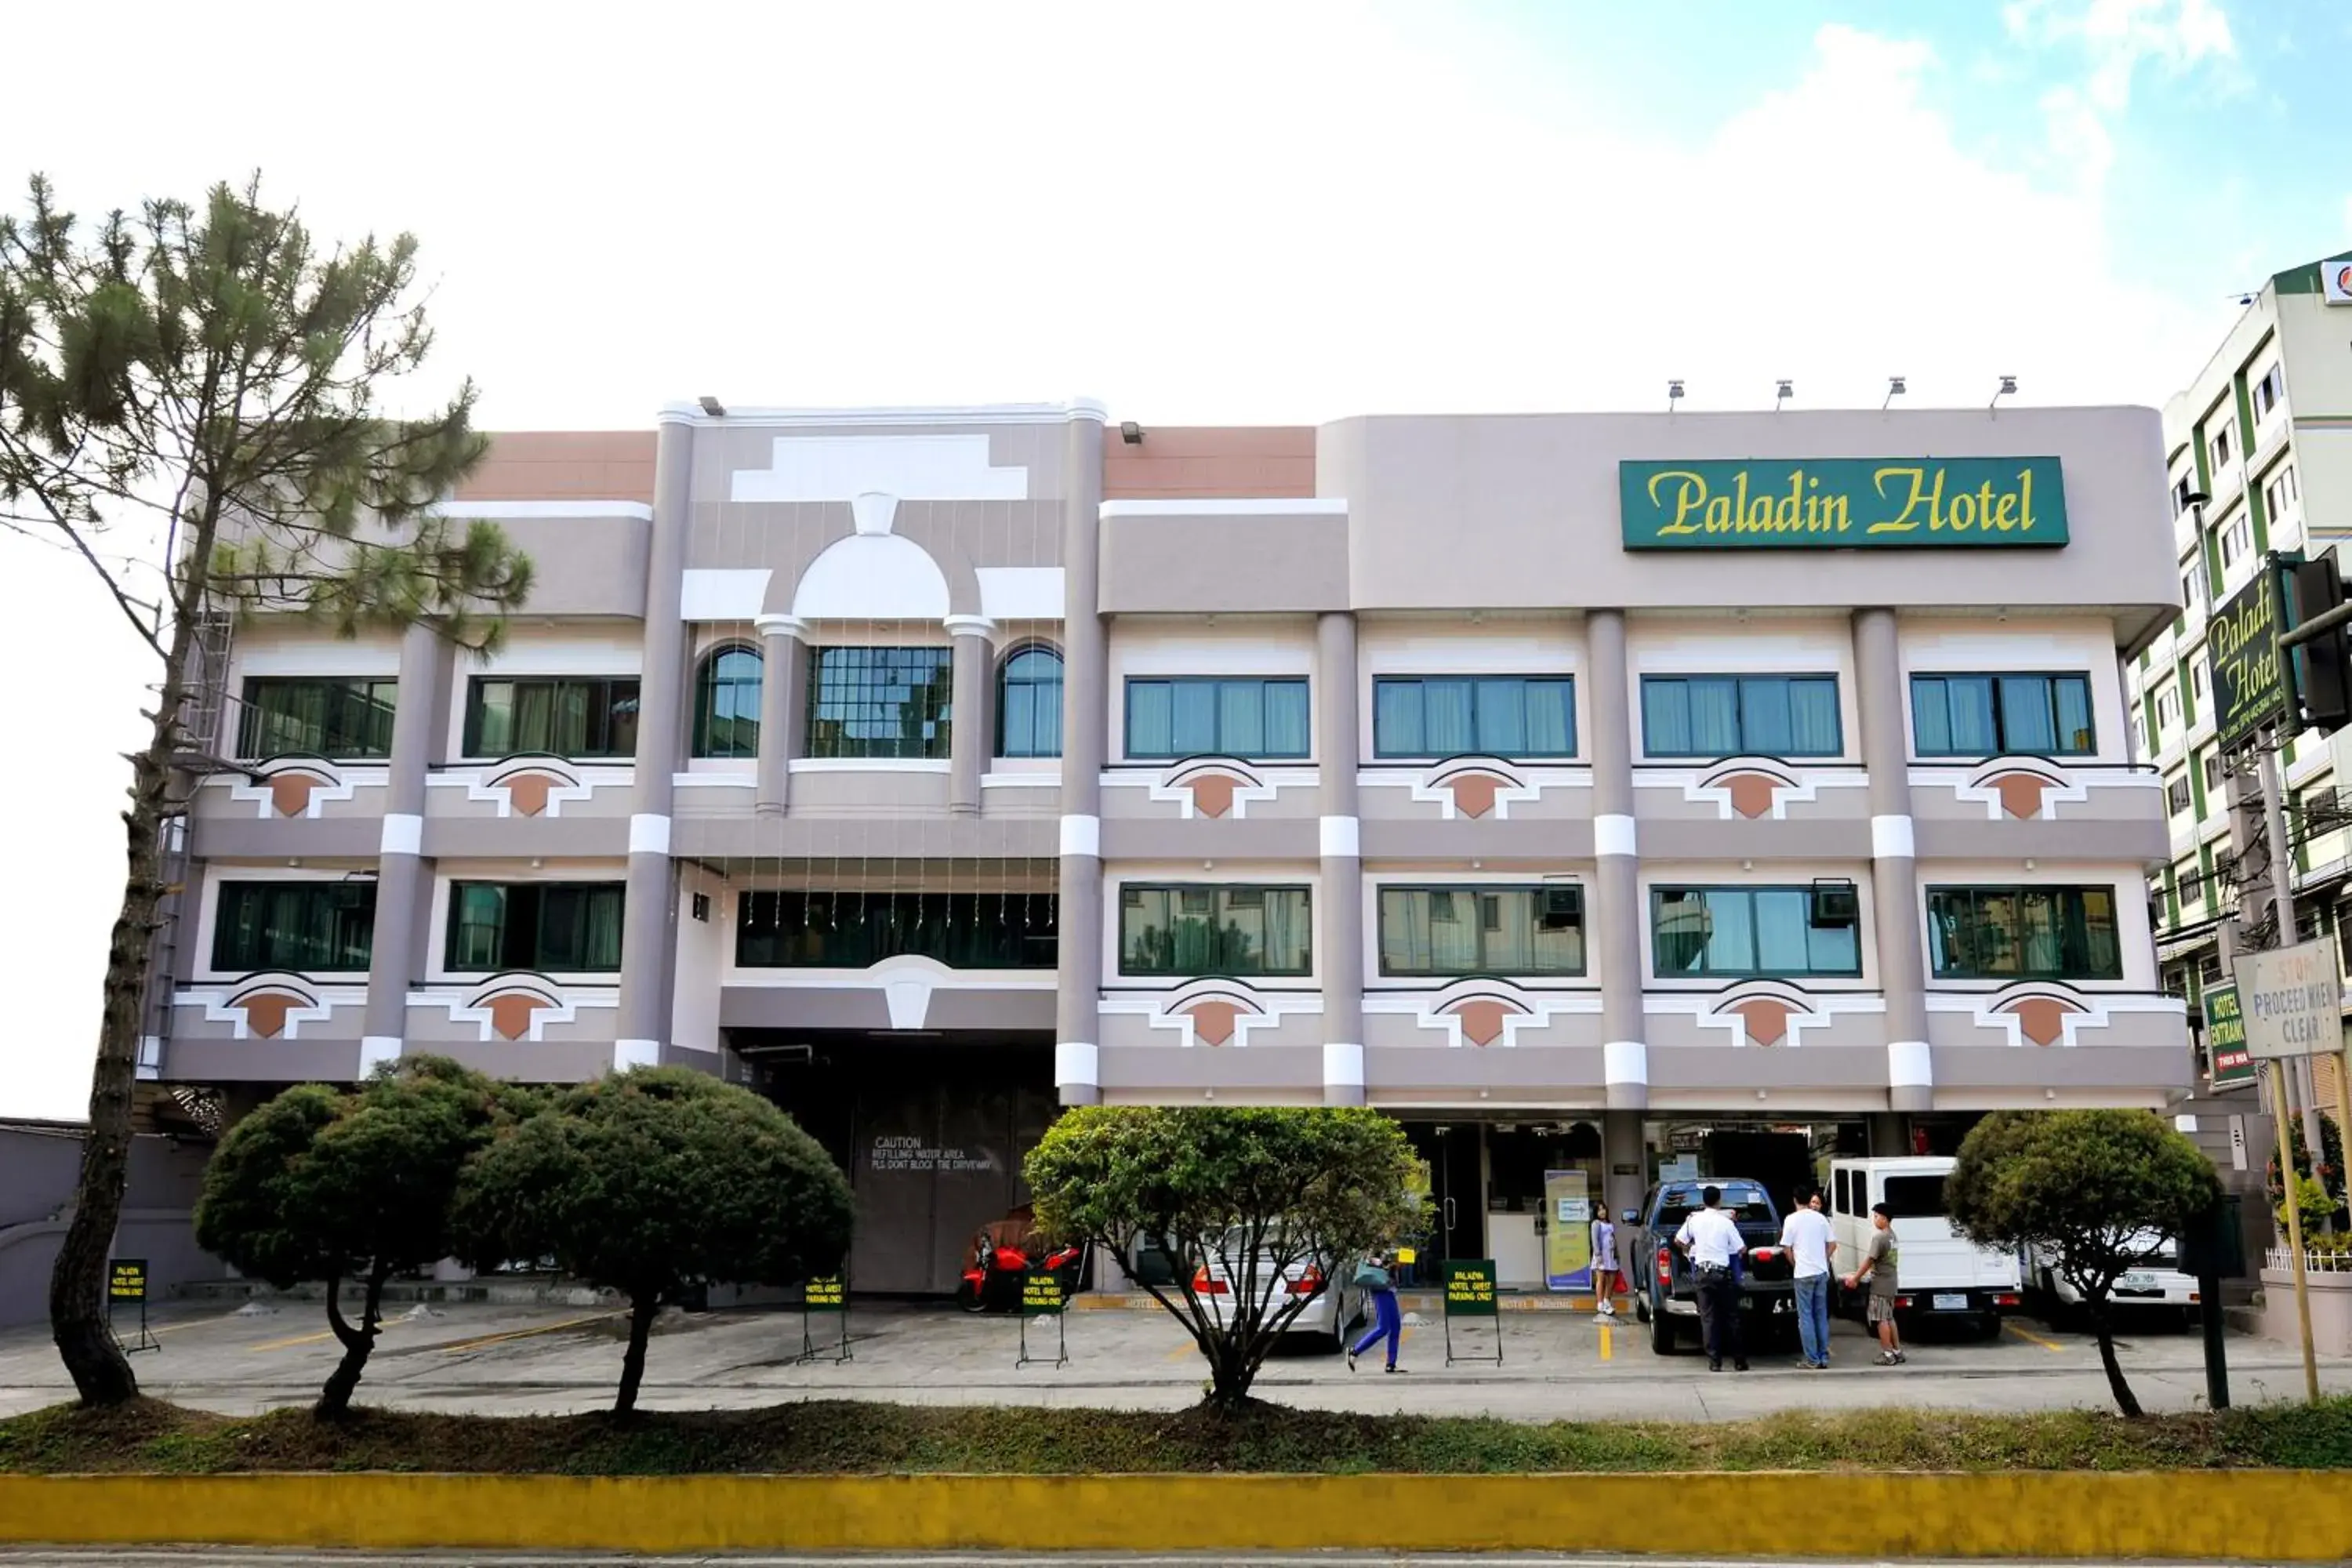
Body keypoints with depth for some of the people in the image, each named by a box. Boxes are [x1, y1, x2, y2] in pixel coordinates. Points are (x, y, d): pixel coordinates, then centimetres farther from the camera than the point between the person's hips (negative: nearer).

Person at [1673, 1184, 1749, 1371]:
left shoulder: (1694, 1220, 0)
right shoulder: (1726, 1222, -6)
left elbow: (1678, 1240, 8)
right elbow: (1741, 1248, -4)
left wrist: (1687, 1249, 28)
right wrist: (1740, 1251, 19)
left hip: (1703, 1272, 2)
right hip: (1722, 1273, -2)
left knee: (1708, 1318, 3)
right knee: (1731, 1317, 8)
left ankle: (1714, 1362, -1)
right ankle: (1739, 1361, 12)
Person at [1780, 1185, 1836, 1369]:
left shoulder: (1792, 1219, -7)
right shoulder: (1821, 1218, 4)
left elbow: (1787, 1248, -6)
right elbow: (1832, 1244, 8)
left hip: (1804, 1274, -4)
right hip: (1822, 1272, 4)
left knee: (1806, 1317, 2)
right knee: (1821, 1315, 12)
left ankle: (1813, 1359, 1)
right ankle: (1824, 1357, 14)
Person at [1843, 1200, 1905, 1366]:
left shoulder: (1879, 1237, -19)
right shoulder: (1892, 1236, 10)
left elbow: (1869, 1260, -18)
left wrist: (1855, 1279, -11)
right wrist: (1860, 1274, 17)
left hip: (1880, 1284, -9)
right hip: (1890, 1282, 9)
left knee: (1882, 1320, -3)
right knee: (1889, 1318, 16)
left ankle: (1888, 1354, -1)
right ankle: (1897, 1351, 19)